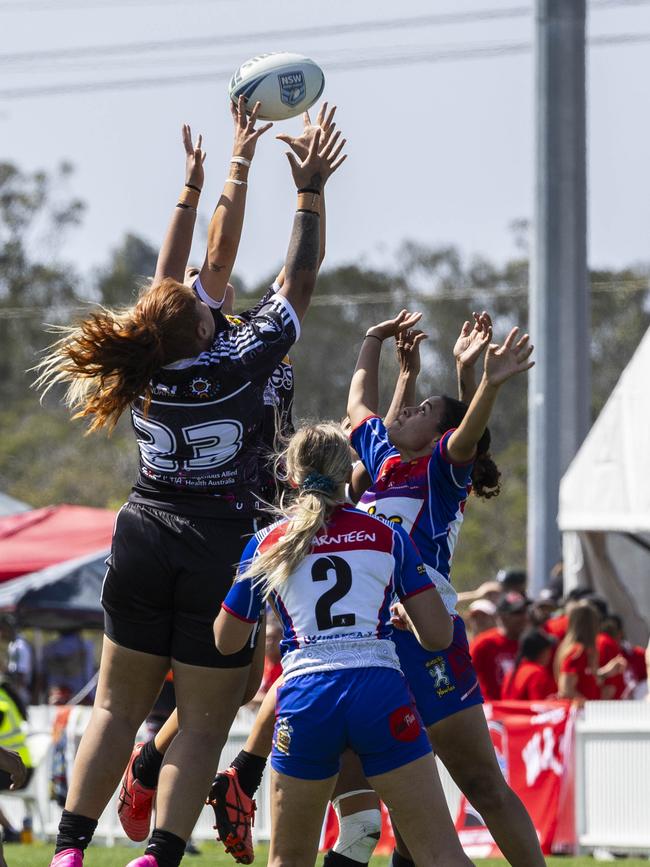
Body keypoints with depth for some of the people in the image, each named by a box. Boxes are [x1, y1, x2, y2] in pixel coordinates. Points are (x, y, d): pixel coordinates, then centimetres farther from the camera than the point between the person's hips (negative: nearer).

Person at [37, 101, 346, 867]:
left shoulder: (149, 364, -3)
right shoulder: (243, 360, -15)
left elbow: (171, 272, 13)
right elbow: (300, 279, -3)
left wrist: (195, 187, 22)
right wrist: (309, 194, 7)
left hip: (144, 541, 4)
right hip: (219, 550, -4)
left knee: (117, 705, 11)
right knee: (203, 721, 1)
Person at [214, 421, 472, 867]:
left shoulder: (266, 545, 12)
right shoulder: (387, 535, 11)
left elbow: (227, 642, 18)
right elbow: (439, 634, 8)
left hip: (304, 696, 1)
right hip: (380, 689, -1)